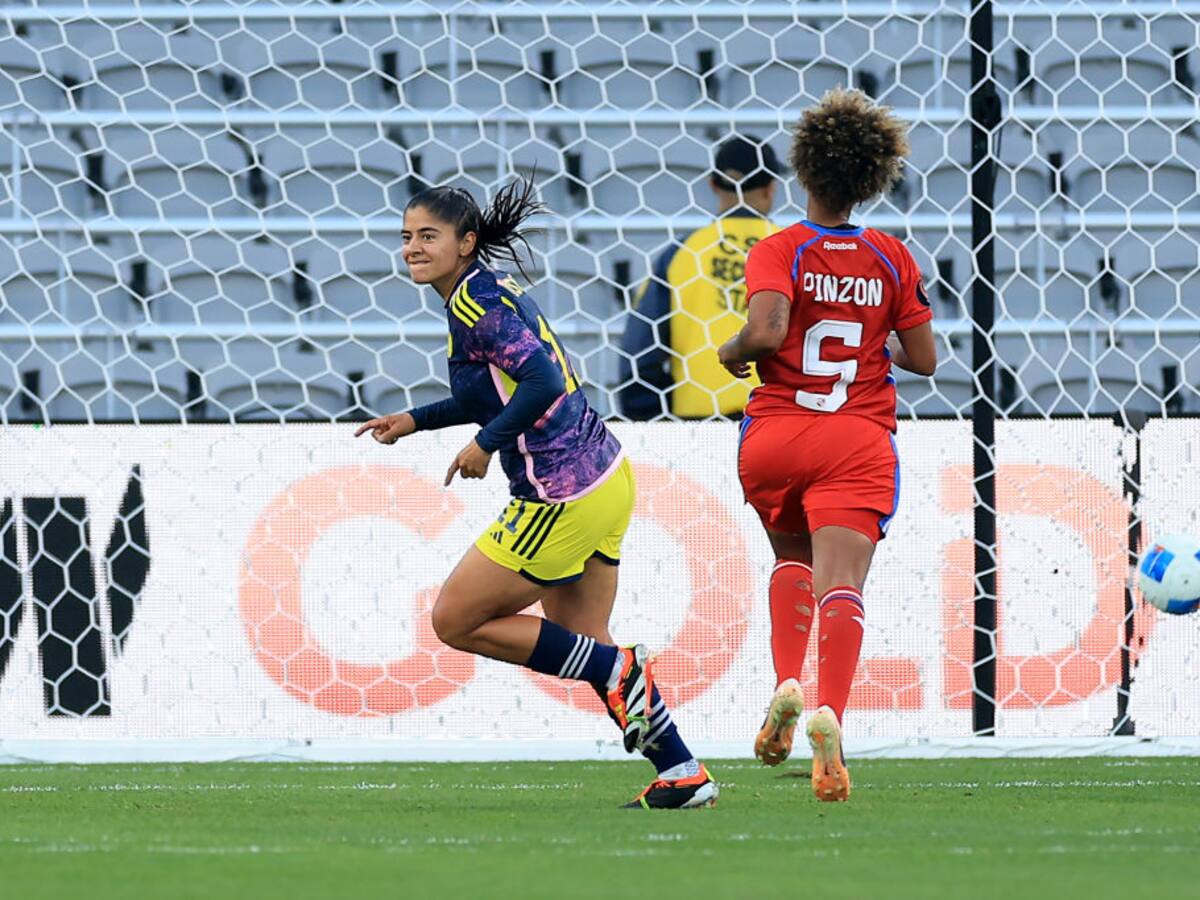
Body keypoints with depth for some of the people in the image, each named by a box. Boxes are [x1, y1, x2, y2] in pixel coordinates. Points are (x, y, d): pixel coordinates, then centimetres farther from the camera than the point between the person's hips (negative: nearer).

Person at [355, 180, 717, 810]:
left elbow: (544, 382, -25)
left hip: (562, 496, -10)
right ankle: (684, 774, 16)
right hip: (604, 477, 10)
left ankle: (619, 671, 1)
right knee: (581, 641, 17)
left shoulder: (474, 304, -15)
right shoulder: (492, 290, 14)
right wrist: (415, 420, 23)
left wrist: (486, 442, -16)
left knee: (455, 622, 1)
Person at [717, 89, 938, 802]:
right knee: (842, 582, -12)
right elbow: (923, 359, 9)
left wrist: (734, 353, 1)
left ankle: (788, 683, 3)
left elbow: (767, 330, -20)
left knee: (792, 557, 25)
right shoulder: (892, 260, 6)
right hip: (860, 441, 0)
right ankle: (830, 710, -37)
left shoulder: (778, 251, -3)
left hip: (775, 435, 0)